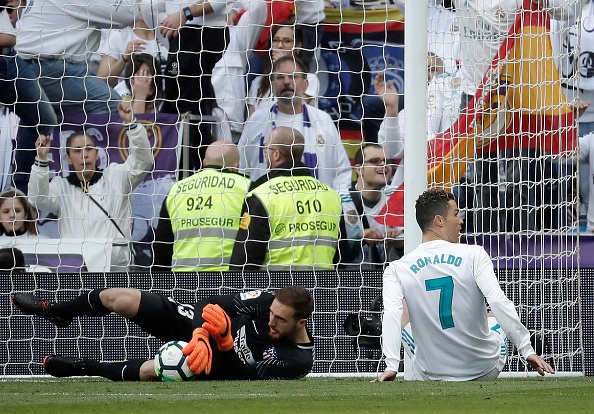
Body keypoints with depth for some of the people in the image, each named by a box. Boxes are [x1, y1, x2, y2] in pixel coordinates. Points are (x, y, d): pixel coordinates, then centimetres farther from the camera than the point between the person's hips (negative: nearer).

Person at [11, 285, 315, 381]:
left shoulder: (298, 360, -27)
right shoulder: (267, 302, -20)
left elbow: (244, 375, -29)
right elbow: (216, 305, -18)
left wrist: (225, 341, -44)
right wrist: (201, 335, -37)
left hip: (218, 362, -3)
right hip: (195, 324, 3)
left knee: (151, 371, -29)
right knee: (118, 299, -8)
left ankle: (82, 368, 5)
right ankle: (57, 313, 28)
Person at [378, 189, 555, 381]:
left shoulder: (396, 270, -7)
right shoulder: (473, 255, -11)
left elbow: (391, 315, -21)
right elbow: (499, 302, -20)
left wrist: (391, 366, -26)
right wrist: (527, 351, -21)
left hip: (433, 375, 0)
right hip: (483, 371, 0)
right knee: (499, 322, 33)